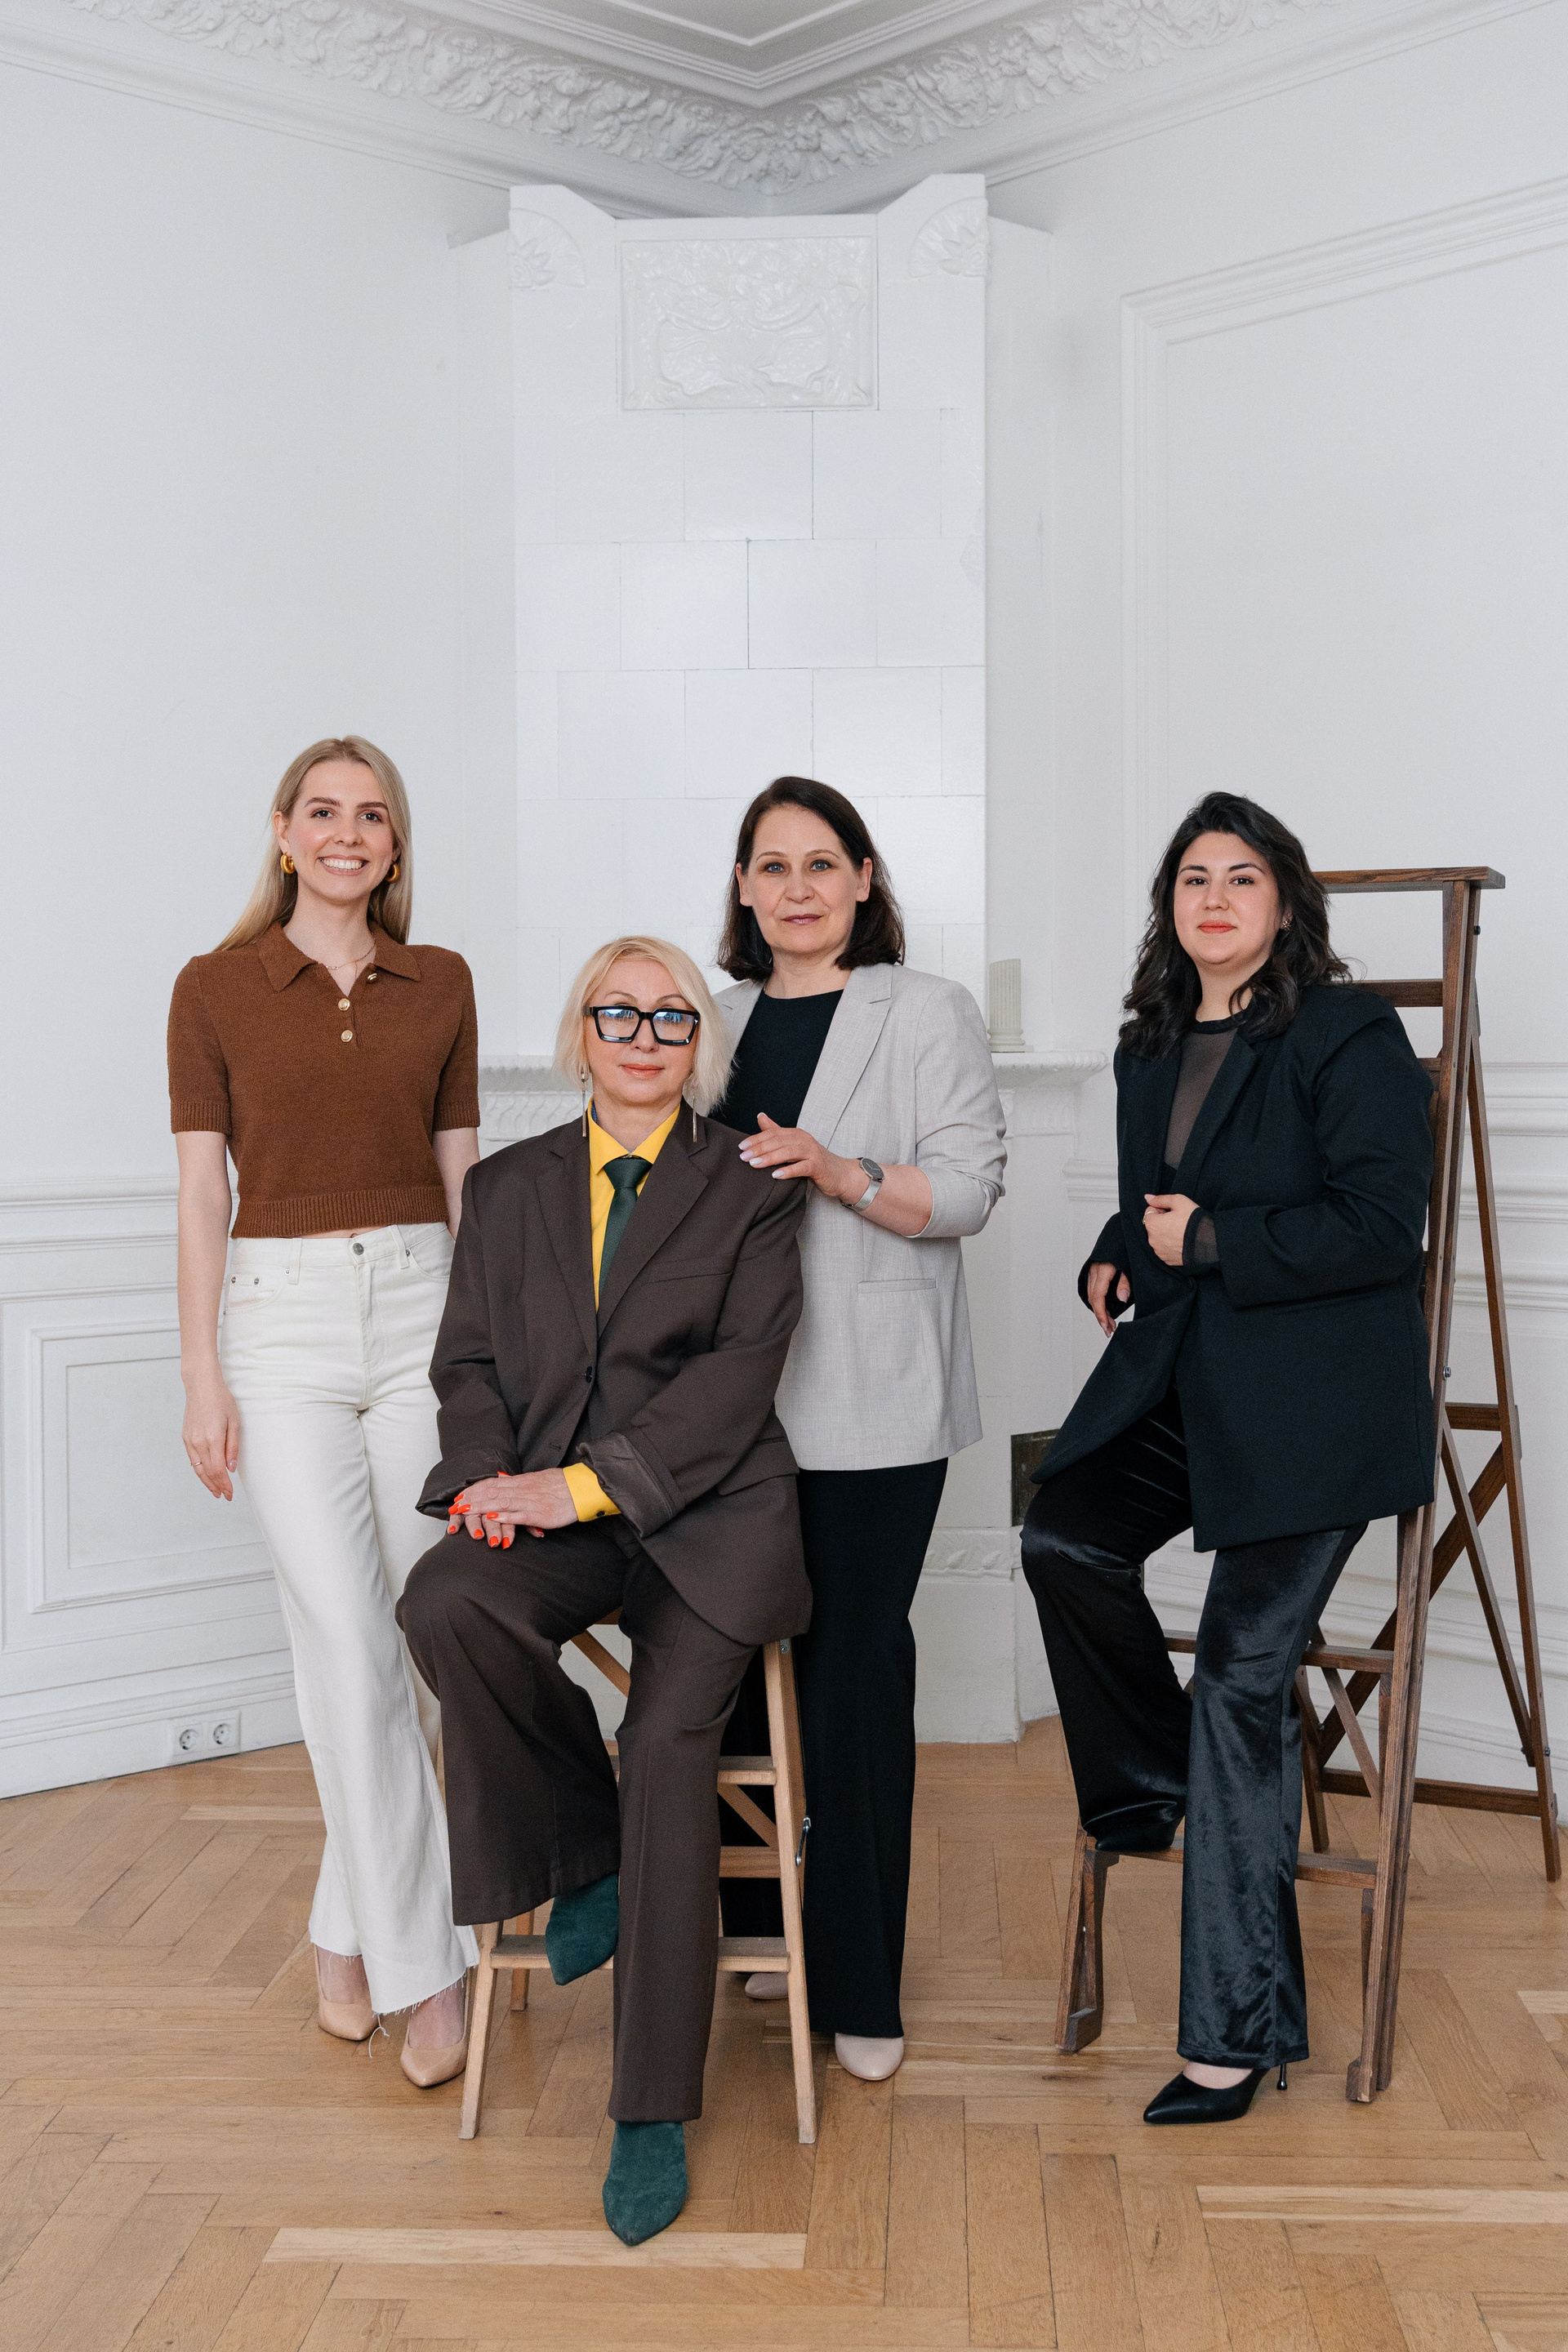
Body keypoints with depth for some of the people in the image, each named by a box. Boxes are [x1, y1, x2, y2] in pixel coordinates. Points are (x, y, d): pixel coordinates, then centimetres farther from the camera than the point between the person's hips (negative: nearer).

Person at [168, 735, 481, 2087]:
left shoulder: (440, 986, 8)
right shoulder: (216, 989, 2)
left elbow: (460, 1175, 11)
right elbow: (203, 1191, 1)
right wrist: (202, 1375, -4)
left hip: (421, 1308, 2)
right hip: (285, 1316, -2)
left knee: (410, 1636, 3)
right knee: (348, 1643, -7)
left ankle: (351, 1930, 22)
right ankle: (423, 1964, 3)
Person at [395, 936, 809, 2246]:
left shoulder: (750, 1189, 6)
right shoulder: (509, 1188, 18)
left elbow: (739, 1371, -5)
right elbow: (471, 1361, 13)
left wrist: (583, 1484, -16)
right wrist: (490, 1477, -9)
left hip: (704, 1510, -2)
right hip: (546, 1516, 3)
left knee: (670, 1745, -22)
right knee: (445, 1605, -31)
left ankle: (656, 2115, -8)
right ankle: (581, 1853, -4)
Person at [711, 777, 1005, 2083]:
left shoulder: (929, 1013, 3)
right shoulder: (717, 1017, 16)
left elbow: (970, 1185, -5)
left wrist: (842, 1174, -20)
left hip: (870, 1397, -4)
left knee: (854, 1660, -3)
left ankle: (858, 1981, 9)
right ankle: (759, 1924, 24)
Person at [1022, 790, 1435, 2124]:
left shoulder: (1347, 1038, -8)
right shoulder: (1153, 1052, 15)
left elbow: (1383, 1224, -15)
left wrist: (1209, 1243, -13)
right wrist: (1121, 1258, 7)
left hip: (1311, 1399, -6)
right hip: (1183, 1380, 7)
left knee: (1244, 1674, -7)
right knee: (1065, 1536, -19)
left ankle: (1240, 2027, 4)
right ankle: (1150, 1788, 10)